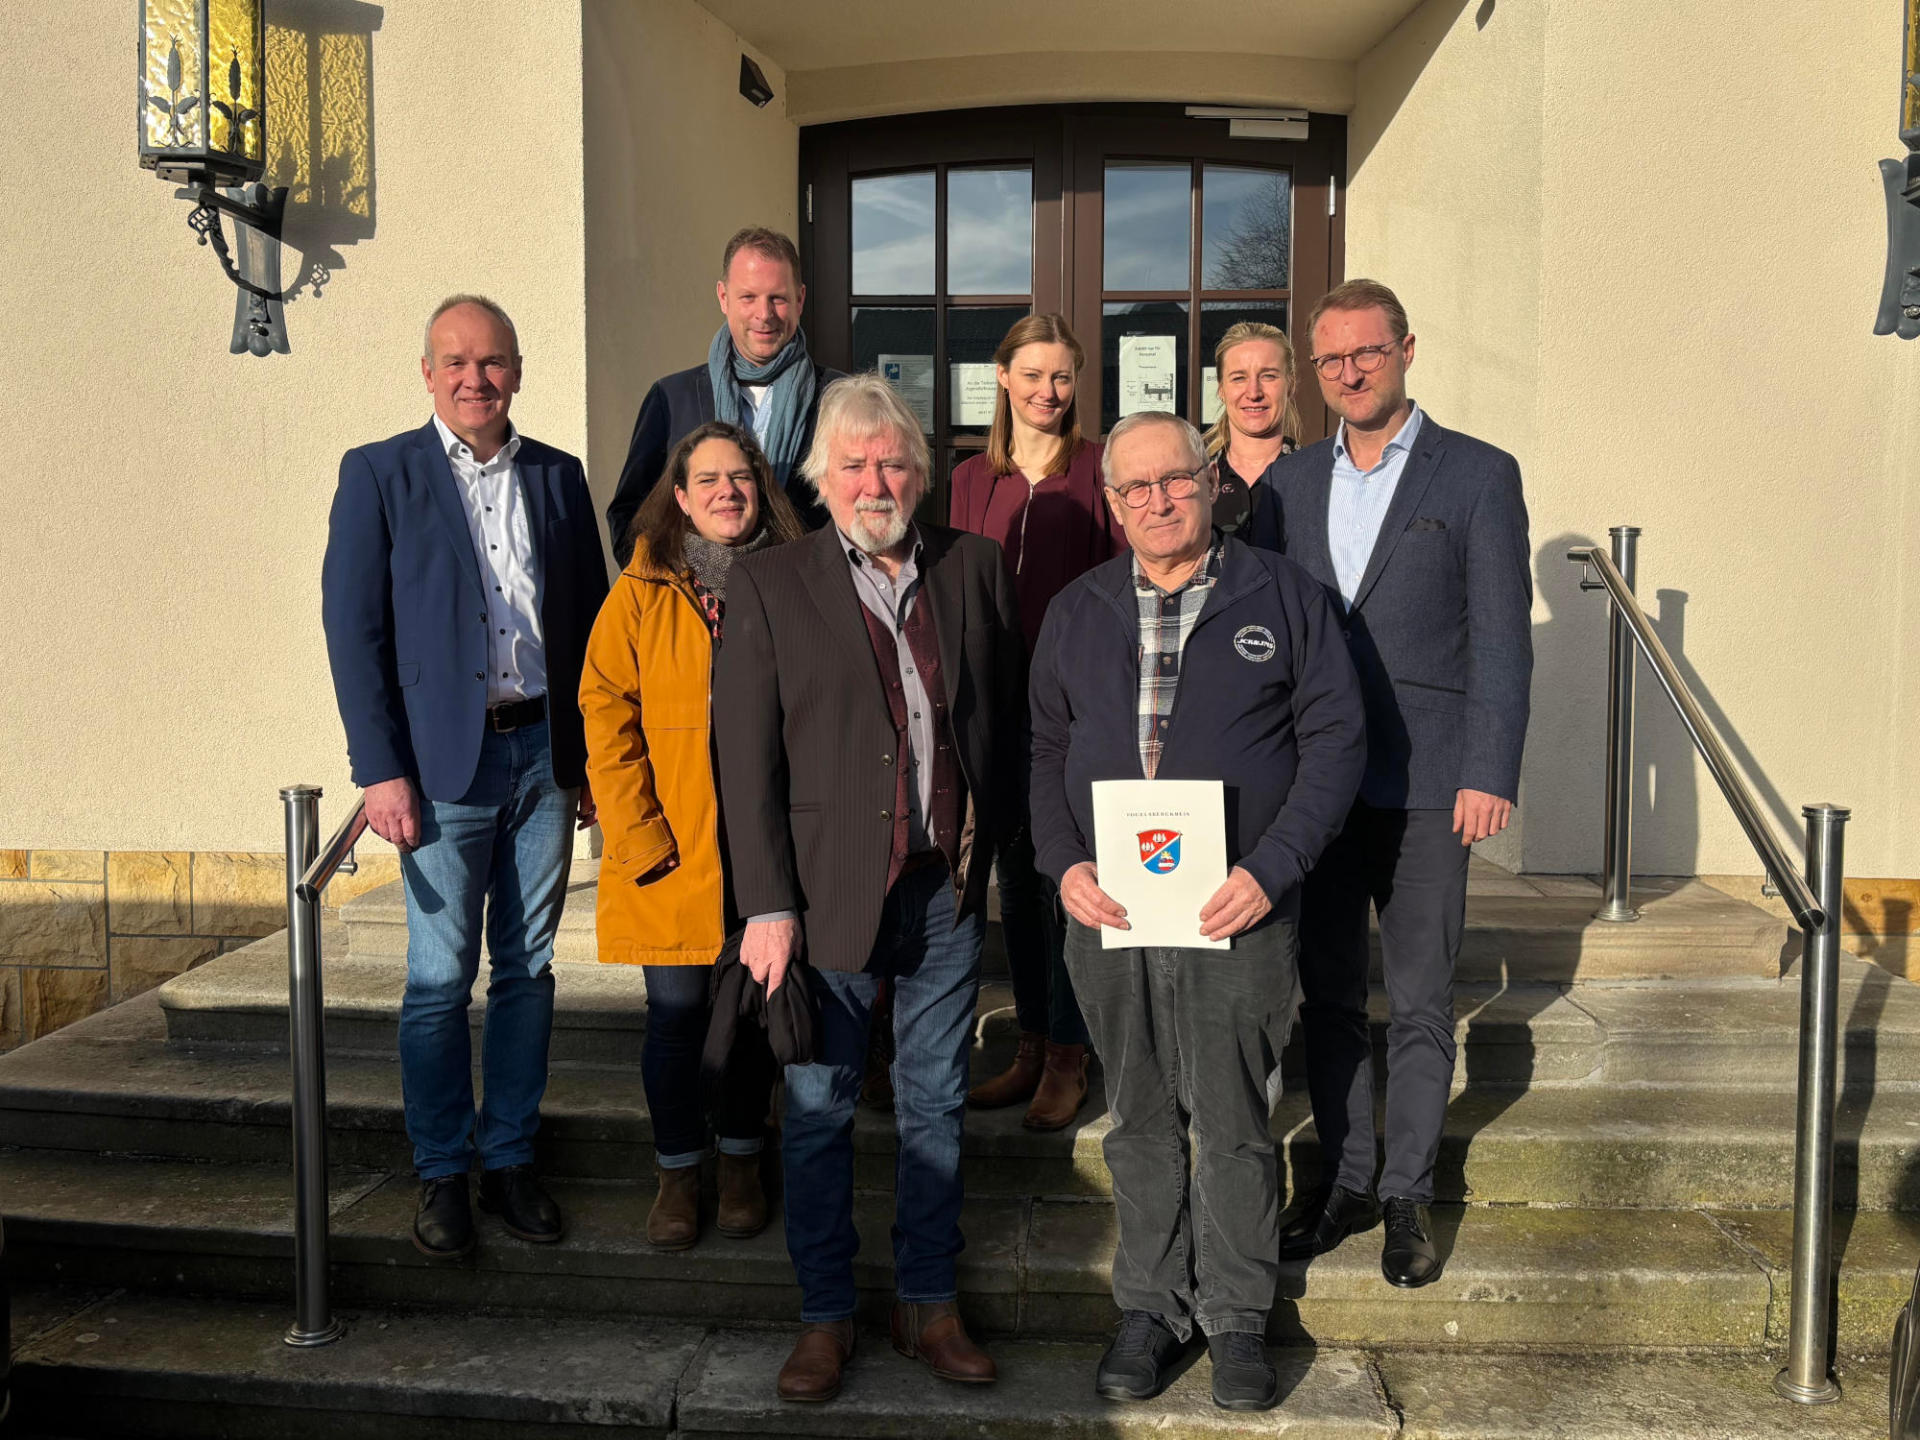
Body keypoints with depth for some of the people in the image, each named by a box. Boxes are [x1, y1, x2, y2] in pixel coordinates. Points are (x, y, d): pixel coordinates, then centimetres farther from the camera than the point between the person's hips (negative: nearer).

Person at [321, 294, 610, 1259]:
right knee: (440, 980, 3)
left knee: (527, 970, 10)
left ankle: (509, 1158, 23)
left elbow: (592, 616, 12)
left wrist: (595, 752, 6)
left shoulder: (558, 477, 10)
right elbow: (353, 627, -4)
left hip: (546, 756, 3)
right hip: (445, 762, -3)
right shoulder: (379, 474, 1)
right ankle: (443, 1173, 18)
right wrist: (380, 769, -10)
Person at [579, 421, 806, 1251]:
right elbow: (605, 715, -3)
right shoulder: (642, 593, 0)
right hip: (672, 847, -1)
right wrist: (639, 833, -10)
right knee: (676, 1009, 3)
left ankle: (742, 1162, 30)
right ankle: (678, 1172, 22)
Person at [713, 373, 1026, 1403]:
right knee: (818, 1108, 9)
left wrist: (990, 842, 2)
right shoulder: (768, 585, -2)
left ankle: (927, 1303, 29)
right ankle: (825, 1316, 25)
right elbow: (746, 756, -5)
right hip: (828, 890, -2)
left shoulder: (974, 568, 6)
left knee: (935, 1104, 14)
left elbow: (1009, 717, 10)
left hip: (946, 890, 3)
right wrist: (767, 905, -10)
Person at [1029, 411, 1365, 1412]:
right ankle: (1150, 1306, 28)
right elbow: (1045, 750, 12)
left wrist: (1271, 868, -12)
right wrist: (1063, 863, -4)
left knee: (1232, 1122, 6)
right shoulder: (1077, 612, 11)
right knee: (1139, 1121, 12)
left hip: (1237, 914, -2)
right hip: (1107, 910, 3)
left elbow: (1335, 738, -1)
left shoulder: (1282, 595, 2)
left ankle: (1237, 1317, 24)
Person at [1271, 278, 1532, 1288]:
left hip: (1425, 787, -3)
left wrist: (1489, 776, -11)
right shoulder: (1289, 482, 11)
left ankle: (1407, 1195, 20)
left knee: (1419, 1004, 5)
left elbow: (1501, 640, -4)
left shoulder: (1479, 475, -1)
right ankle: (1344, 1183, 25)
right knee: (1327, 997, 11)